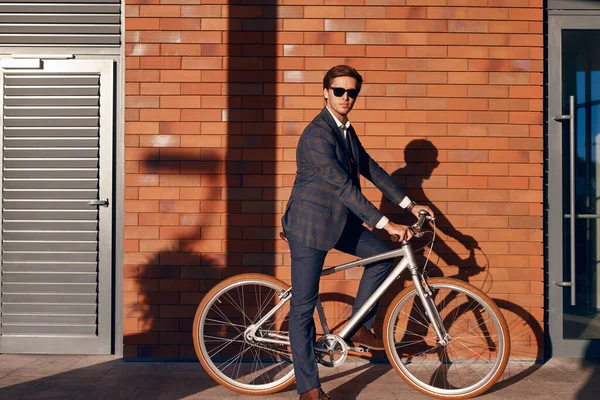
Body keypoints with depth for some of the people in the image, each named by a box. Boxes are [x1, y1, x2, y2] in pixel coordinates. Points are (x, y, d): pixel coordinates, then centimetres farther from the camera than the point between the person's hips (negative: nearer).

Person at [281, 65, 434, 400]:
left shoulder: (346, 130, 9)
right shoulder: (317, 134, -20)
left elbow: (372, 170, 13)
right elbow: (343, 186, -26)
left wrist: (409, 205, 9)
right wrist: (386, 224, -27)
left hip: (340, 221, 9)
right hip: (310, 225, -9)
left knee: (382, 256, 8)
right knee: (304, 306, -2)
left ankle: (360, 329, 20)